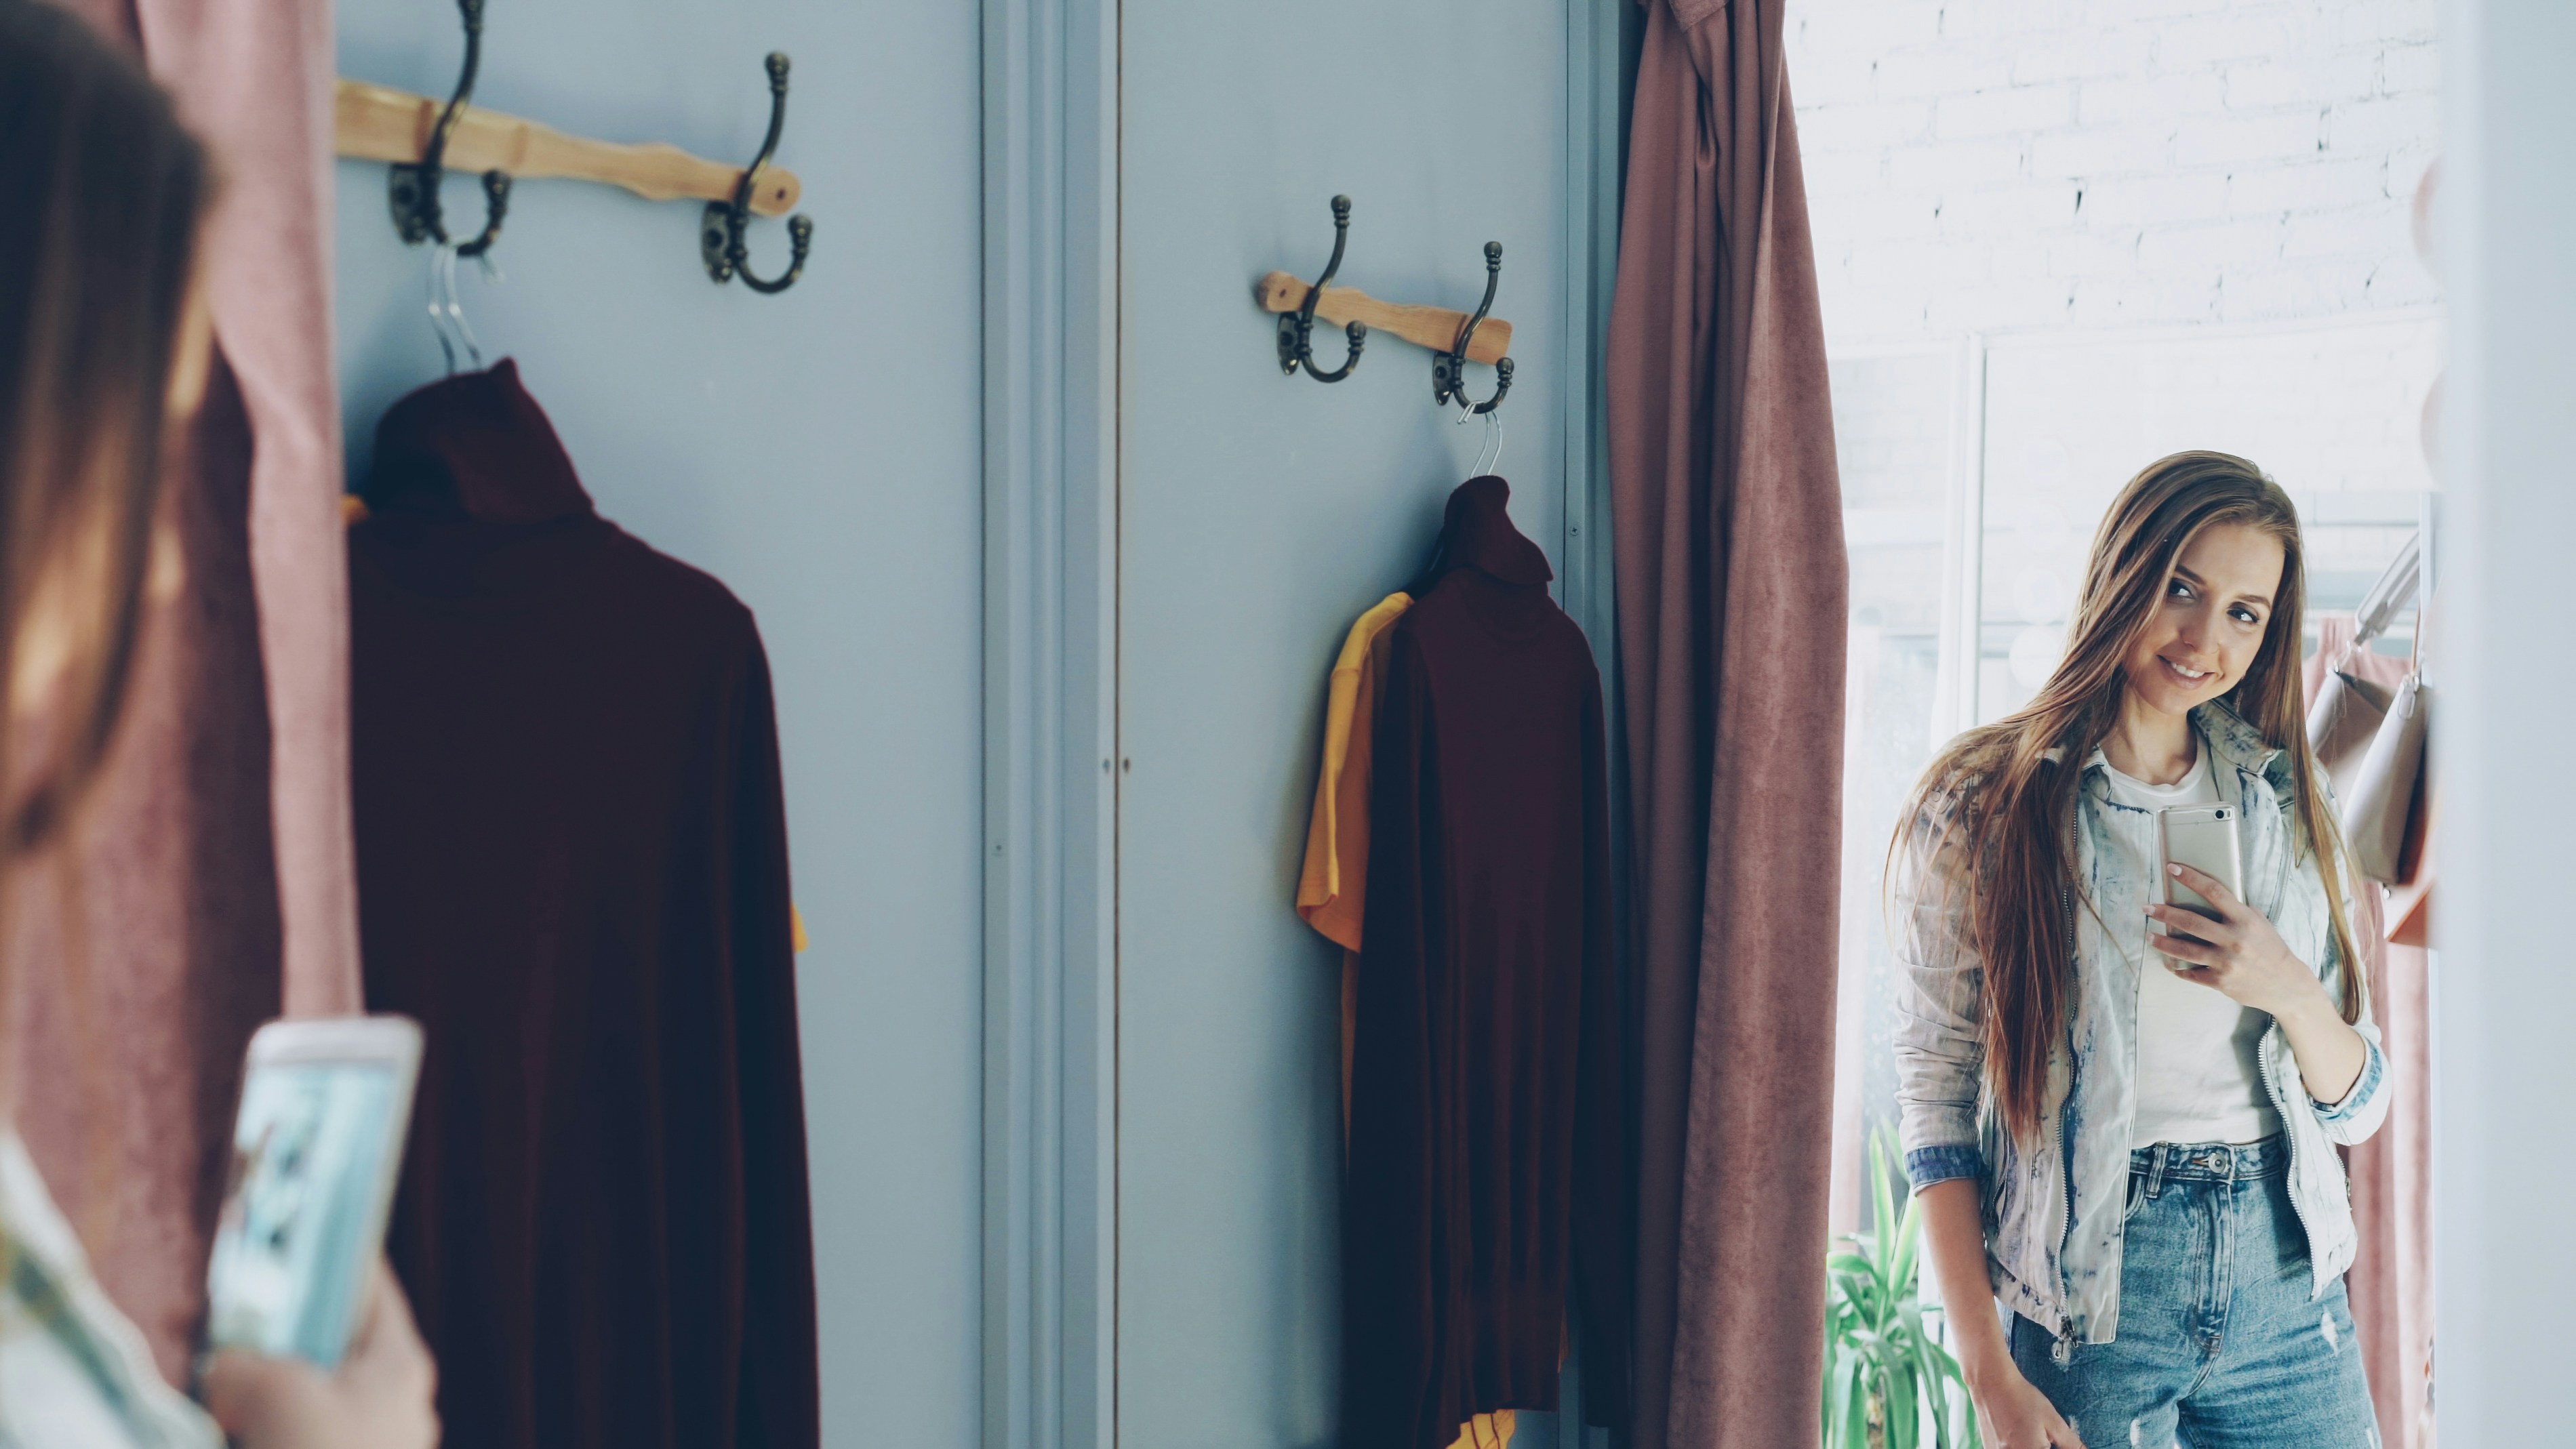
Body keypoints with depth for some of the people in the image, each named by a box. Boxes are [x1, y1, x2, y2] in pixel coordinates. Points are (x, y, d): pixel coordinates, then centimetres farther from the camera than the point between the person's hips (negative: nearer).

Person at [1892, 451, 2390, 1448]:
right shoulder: (1982, 805, -5)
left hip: (2286, 1281, 4)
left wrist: (2289, 992, -12)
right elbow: (1937, 1102, -8)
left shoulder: (2288, 801, 8)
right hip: (2089, 1291, -4)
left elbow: (2358, 1105, 9)